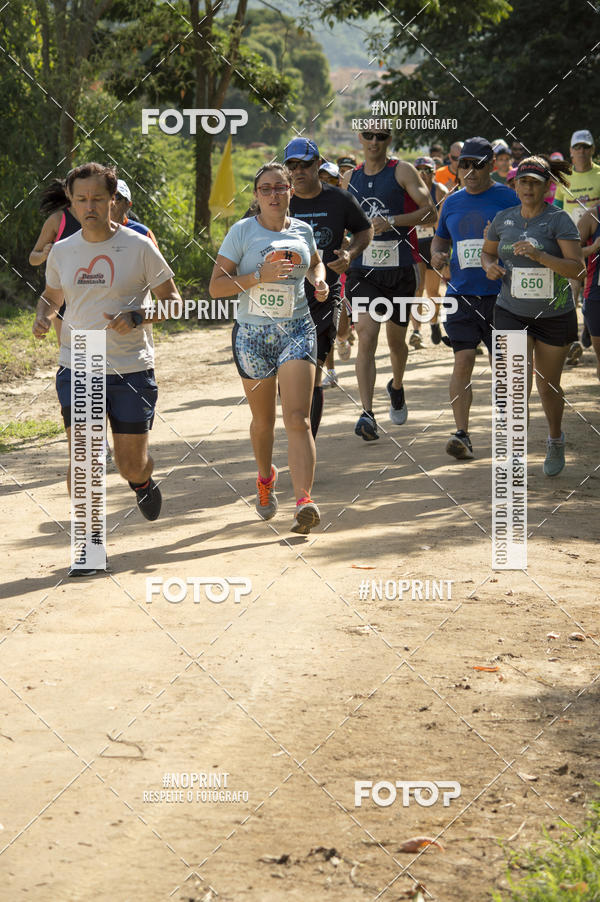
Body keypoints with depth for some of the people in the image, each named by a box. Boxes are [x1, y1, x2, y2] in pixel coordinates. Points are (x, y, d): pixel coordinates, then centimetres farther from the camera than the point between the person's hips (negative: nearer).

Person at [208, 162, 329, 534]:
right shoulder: (243, 231, -4)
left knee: (298, 419, -14)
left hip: (297, 330, 1)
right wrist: (261, 275, -20)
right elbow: (216, 286, -8)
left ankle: (304, 502, -24)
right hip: (253, 333, -1)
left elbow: (315, 263, 28)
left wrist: (320, 281, 6)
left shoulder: (303, 231, 6)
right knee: (264, 420, 13)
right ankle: (266, 478, 43)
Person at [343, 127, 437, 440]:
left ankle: (396, 387, 45)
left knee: (396, 341, 13)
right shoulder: (351, 178, 10)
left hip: (400, 269, -1)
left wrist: (392, 222, -23)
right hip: (362, 270, 2)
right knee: (366, 338, -15)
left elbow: (430, 212, -12)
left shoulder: (402, 171, -3)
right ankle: (367, 414, -21)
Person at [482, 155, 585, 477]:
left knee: (548, 386, 12)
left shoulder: (559, 219, -11)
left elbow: (577, 268, -18)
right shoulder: (503, 219, 1)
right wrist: (489, 266, -4)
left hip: (554, 315, -2)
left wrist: (540, 256, -30)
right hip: (512, 313, 2)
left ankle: (555, 439, 39)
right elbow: (487, 251, 19)